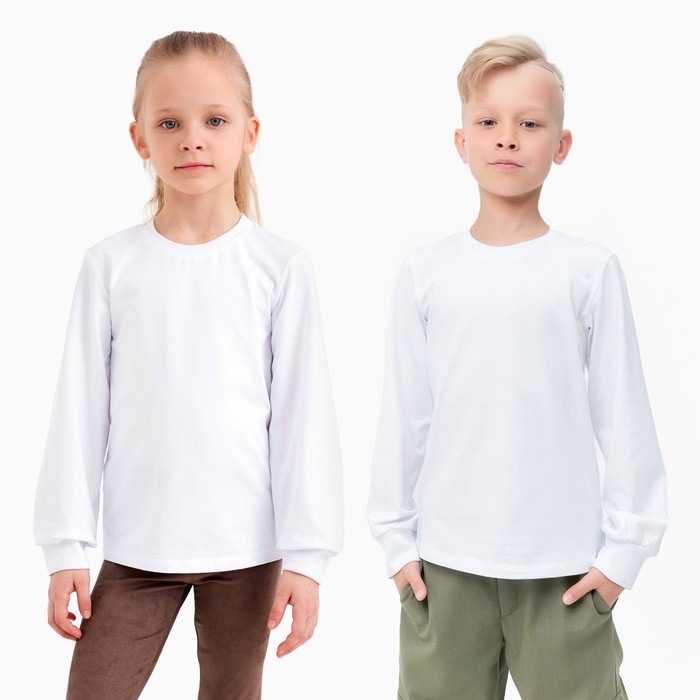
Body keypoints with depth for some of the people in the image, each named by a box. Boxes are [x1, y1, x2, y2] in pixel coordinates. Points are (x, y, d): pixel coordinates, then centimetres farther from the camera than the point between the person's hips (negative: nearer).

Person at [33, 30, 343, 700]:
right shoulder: (111, 264, 0)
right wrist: (65, 547, 0)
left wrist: (305, 554, -5)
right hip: (136, 546, 1)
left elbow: (304, 414, -2)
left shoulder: (280, 266, -3)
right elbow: (80, 408, 2)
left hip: (247, 548, -1)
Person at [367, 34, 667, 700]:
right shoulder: (425, 271, 1)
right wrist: (395, 537, 6)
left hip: (564, 566, -1)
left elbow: (624, 415, -1)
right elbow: (403, 414, 6)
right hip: (446, 561, 2)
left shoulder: (589, 269, -3)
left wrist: (625, 546, -2)